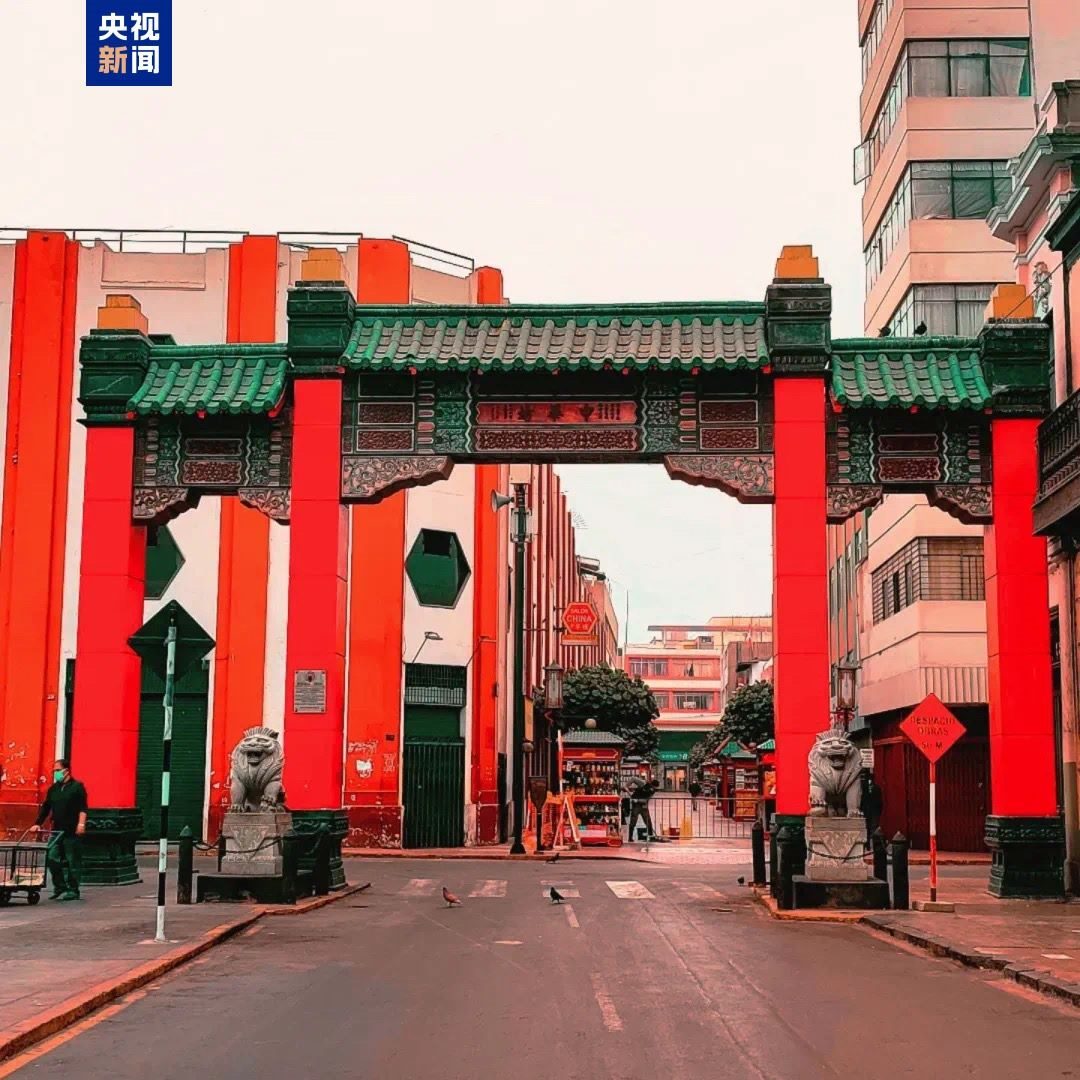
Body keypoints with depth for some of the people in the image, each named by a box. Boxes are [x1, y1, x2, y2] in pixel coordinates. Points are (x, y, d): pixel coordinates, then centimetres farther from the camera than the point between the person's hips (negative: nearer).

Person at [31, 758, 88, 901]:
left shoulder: (77, 787, -4)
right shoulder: (54, 789, 15)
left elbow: (82, 808, -11)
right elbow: (46, 807, 18)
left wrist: (81, 824, -22)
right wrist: (38, 824, 10)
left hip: (72, 832, -6)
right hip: (57, 831, 6)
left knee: (72, 862, -1)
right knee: (53, 859, 2)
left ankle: (73, 891, 5)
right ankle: (60, 888, 14)